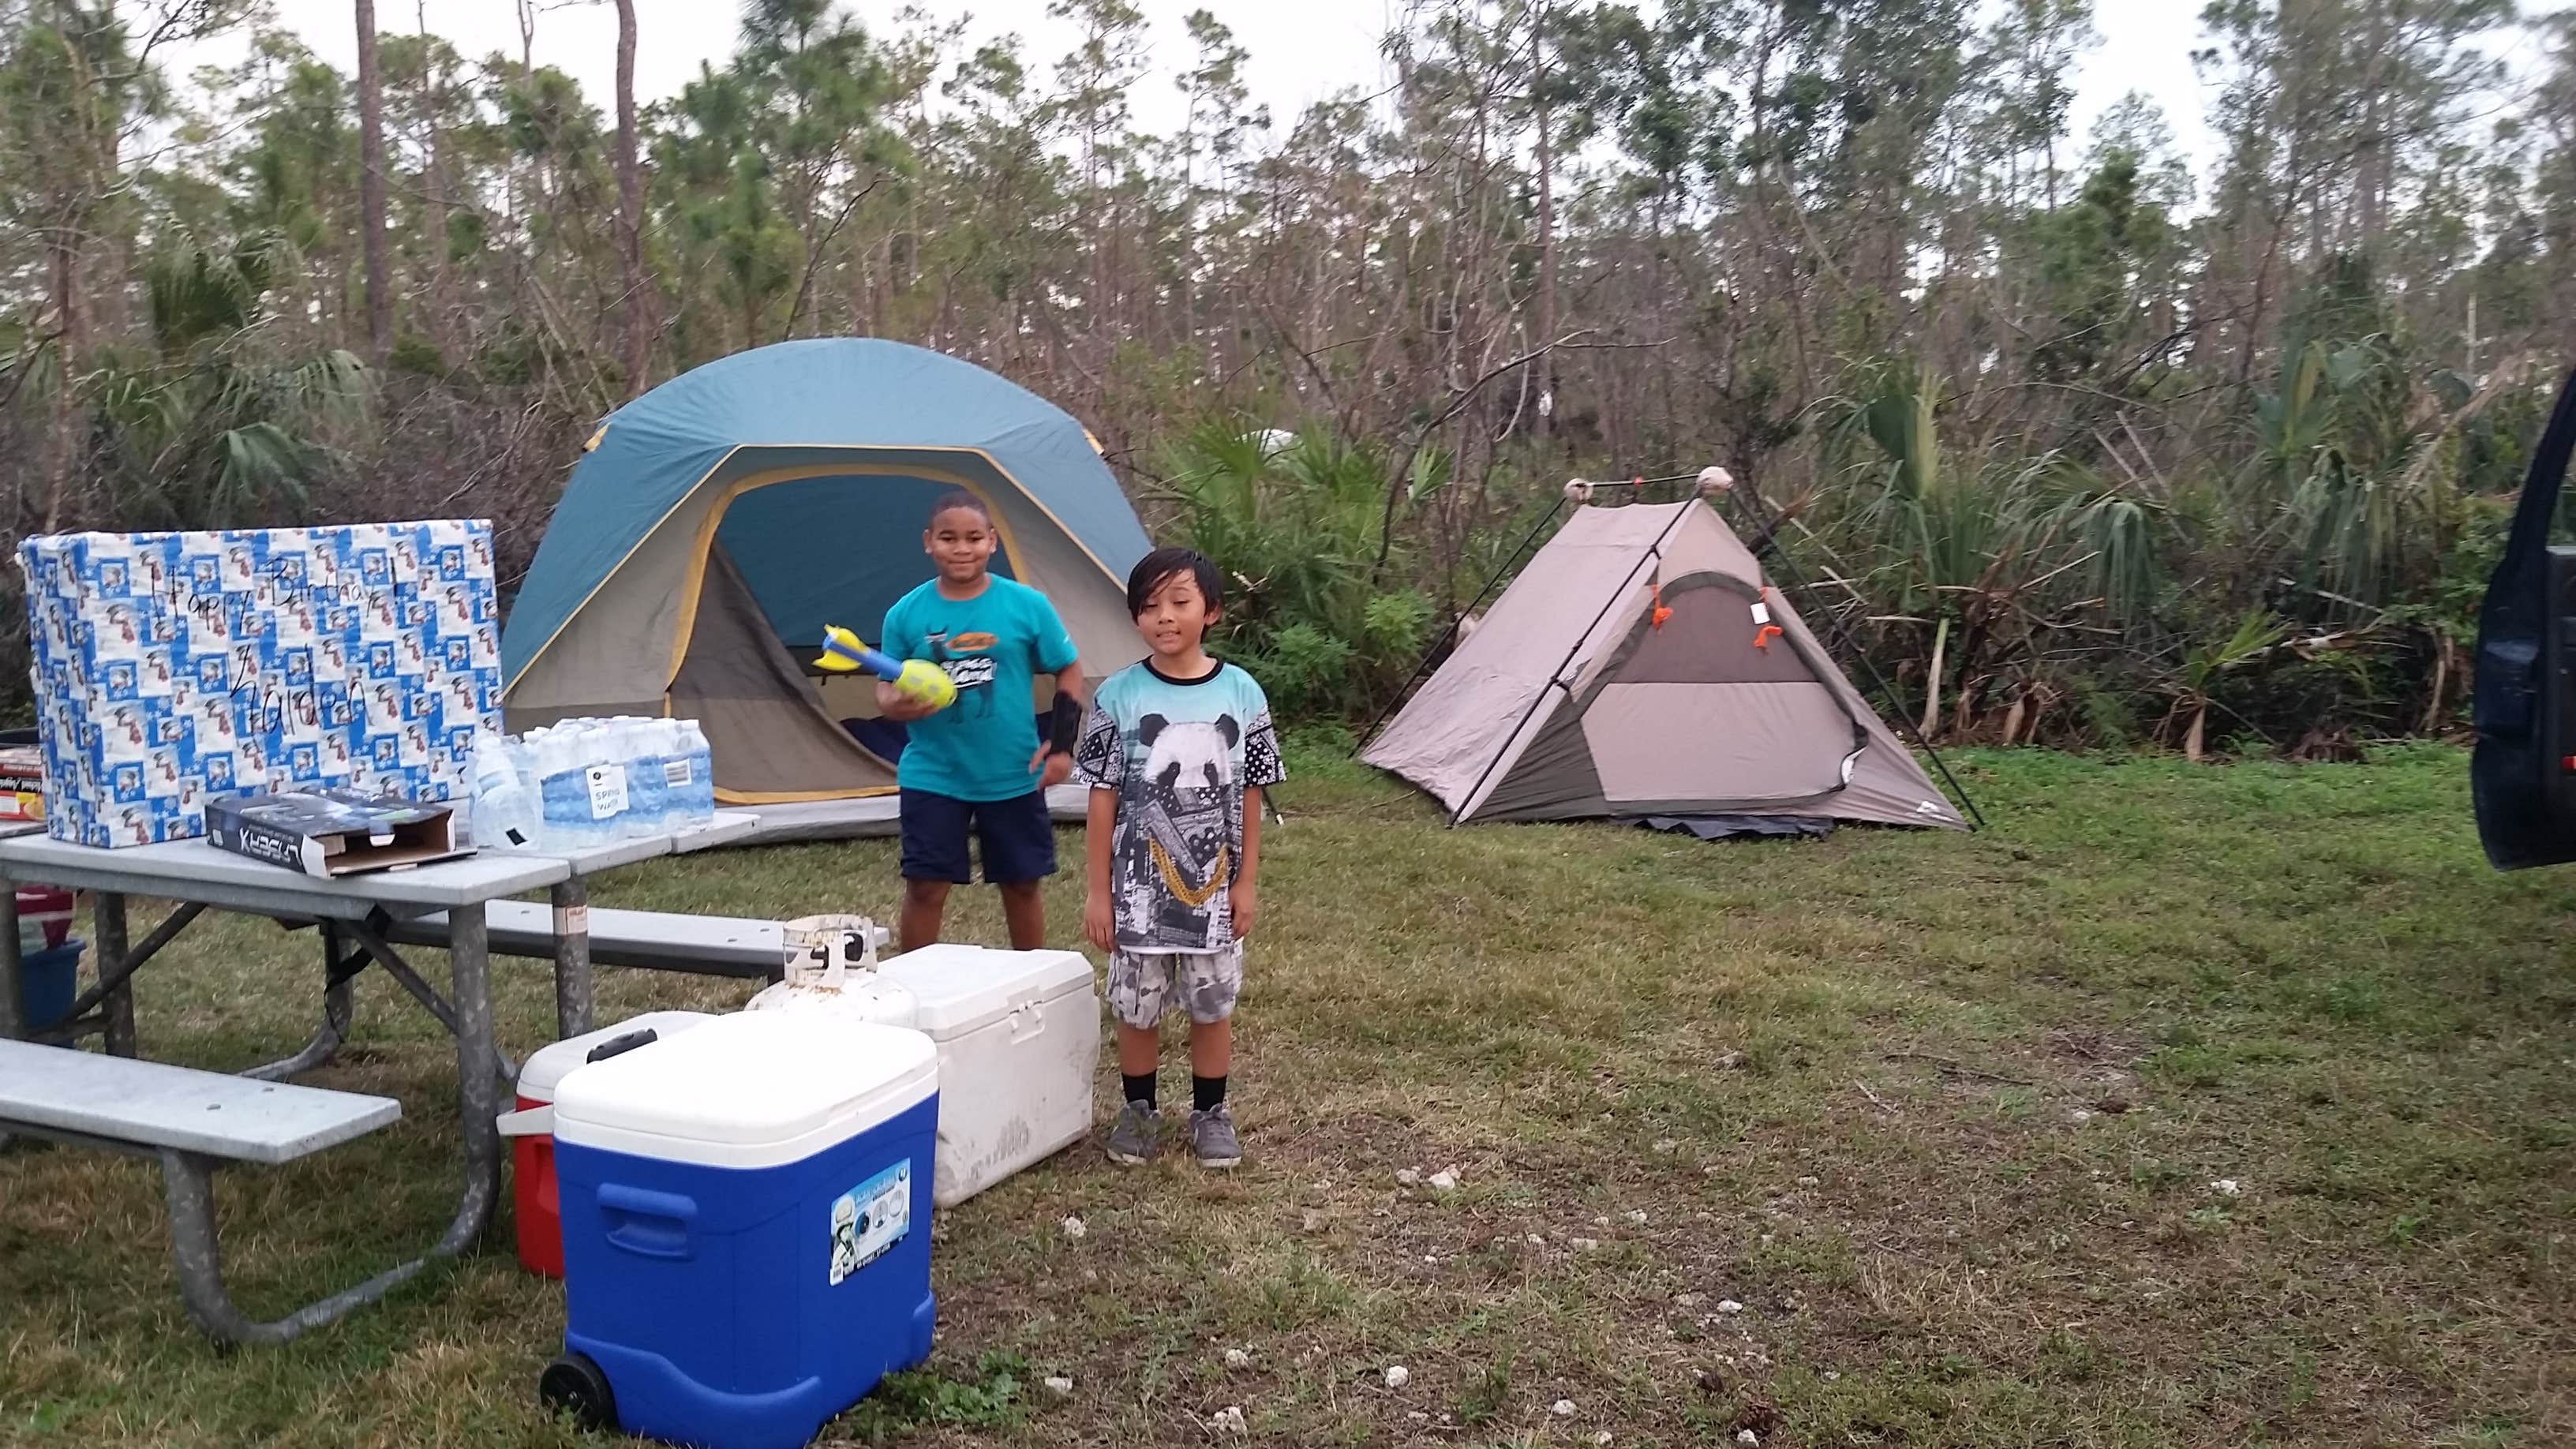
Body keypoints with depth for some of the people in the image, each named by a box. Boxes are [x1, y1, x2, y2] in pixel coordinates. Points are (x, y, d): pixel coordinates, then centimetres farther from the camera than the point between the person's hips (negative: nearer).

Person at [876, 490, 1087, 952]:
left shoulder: (1027, 606, -6)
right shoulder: (906, 614, -4)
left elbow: (1069, 673, 3)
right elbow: (886, 688, 3)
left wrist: (1061, 745, -3)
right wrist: (896, 705, -21)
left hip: (1014, 778, 0)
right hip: (932, 778, 0)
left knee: (1022, 885, 13)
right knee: (924, 887, 2)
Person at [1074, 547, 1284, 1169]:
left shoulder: (1241, 693, -4)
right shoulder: (1118, 696, -8)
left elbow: (1250, 797, 2)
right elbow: (1103, 798, -4)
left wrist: (1246, 882, 2)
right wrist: (1098, 891, -4)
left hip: (1214, 887, 1)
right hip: (1138, 888, -1)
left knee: (1213, 1004, 12)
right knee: (1136, 1005, 11)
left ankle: (1210, 1112, 31)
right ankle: (1139, 1110, 31)